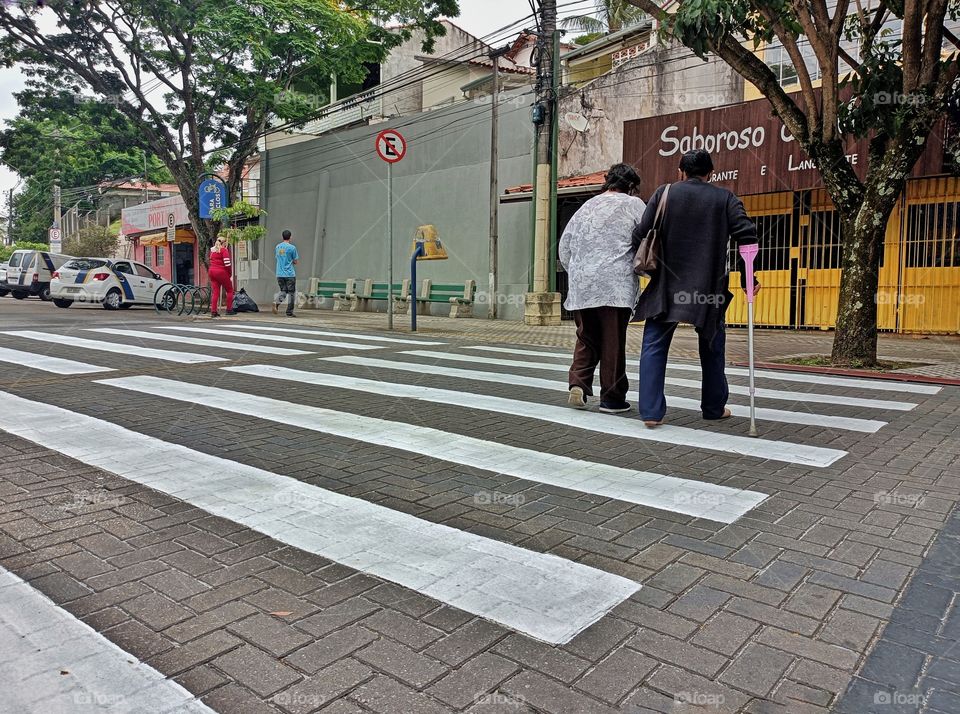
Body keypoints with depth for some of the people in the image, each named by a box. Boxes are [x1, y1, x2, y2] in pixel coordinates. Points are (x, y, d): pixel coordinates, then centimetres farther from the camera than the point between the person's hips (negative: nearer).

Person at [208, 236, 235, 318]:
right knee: (229, 290, 8)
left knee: (215, 292, 6)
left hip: (212, 271, 7)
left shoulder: (212, 250, 15)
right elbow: (227, 263, -14)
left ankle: (213, 311, 1)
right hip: (221, 272, -6)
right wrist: (230, 274, -3)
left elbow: (211, 261, 17)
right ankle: (229, 310, 6)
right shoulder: (224, 250, -8)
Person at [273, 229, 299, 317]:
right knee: (291, 293, 4)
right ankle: (289, 312, 6)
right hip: (290, 274, -5)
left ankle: (277, 302, -13)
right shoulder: (292, 247, -9)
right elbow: (296, 261, -4)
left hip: (279, 274, 5)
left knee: (283, 291, 16)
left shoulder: (277, 246, 9)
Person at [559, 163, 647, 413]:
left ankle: (578, 384, -2)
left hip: (581, 286, 5)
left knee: (587, 339, 14)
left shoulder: (586, 207, 19)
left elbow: (564, 245, 18)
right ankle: (611, 397, 9)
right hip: (615, 284, -5)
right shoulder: (632, 204, 4)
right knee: (613, 342, 2)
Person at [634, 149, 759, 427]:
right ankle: (714, 408, 28)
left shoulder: (664, 193, 3)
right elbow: (746, 234, -5)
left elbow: (641, 234, -2)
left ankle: (651, 411, -3)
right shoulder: (725, 198, 5)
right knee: (712, 348, 18)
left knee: (654, 347, 5)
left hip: (666, 286, -1)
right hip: (708, 288, 1)